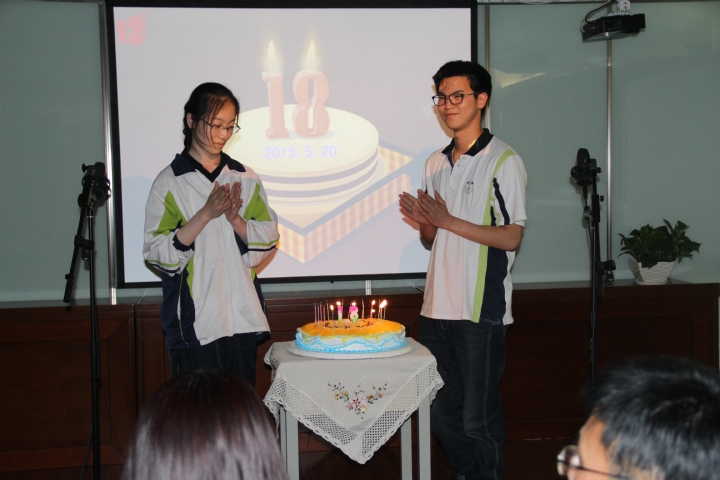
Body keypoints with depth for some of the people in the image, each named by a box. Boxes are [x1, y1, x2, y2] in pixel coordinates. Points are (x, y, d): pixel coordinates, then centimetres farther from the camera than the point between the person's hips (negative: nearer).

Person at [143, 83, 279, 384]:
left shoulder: (245, 179, 9)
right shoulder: (170, 183, -2)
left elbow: (268, 241, 7)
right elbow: (157, 253, -9)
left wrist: (235, 218, -11)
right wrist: (206, 214, -16)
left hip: (241, 315, 4)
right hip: (193, 320, -3)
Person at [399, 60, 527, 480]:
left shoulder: (503, 161, -5)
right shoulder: (437, 163, 16)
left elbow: (511, 238, -10)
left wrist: (449, 221, -14)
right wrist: (422, 220, -2)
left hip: (481, 310, -7)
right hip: (437, 306, 7)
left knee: (478, 418, -2)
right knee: (440, 413, 12)